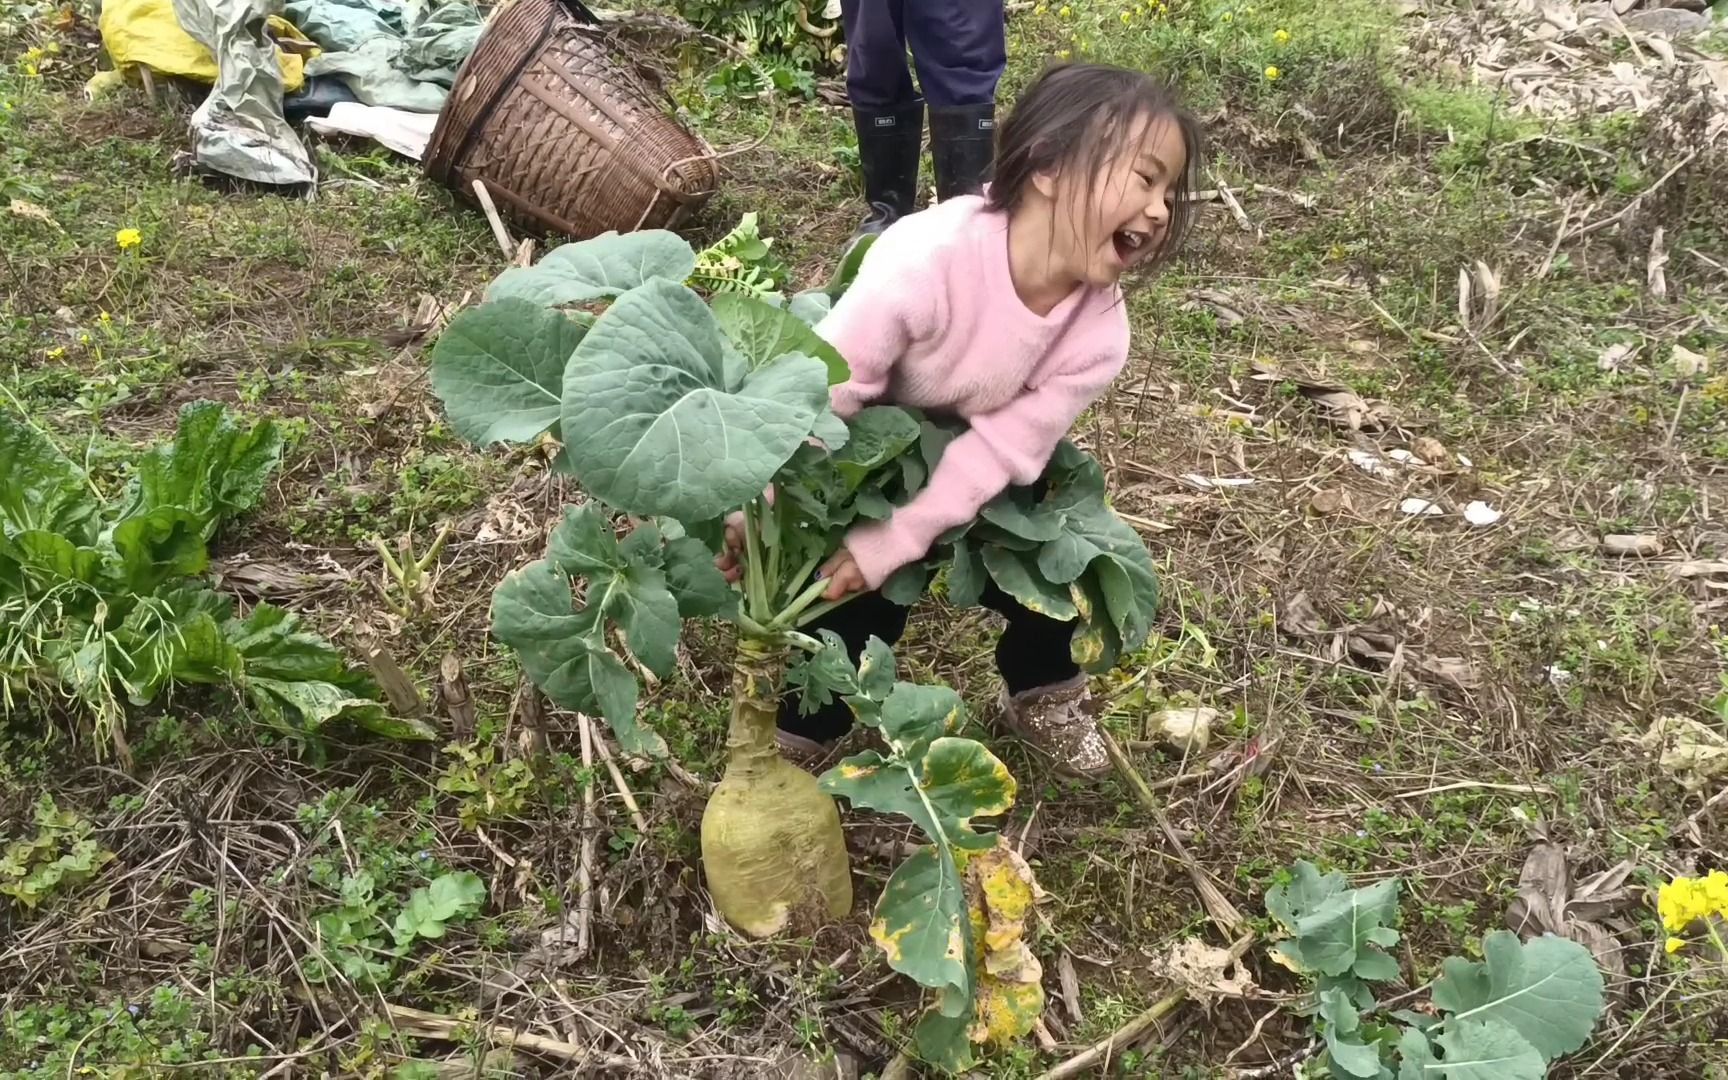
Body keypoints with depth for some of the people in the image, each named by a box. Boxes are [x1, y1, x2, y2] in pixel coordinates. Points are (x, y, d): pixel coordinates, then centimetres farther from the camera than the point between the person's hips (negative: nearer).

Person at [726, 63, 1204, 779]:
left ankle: (1041, 698, 32)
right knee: (859, 604, -14)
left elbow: (999, 450, -22)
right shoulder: (929, 257, -40)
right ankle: (800, 737, 13)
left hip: (963, 476, 5)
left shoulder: (1097, 334, -24)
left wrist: (891, 543, -27)